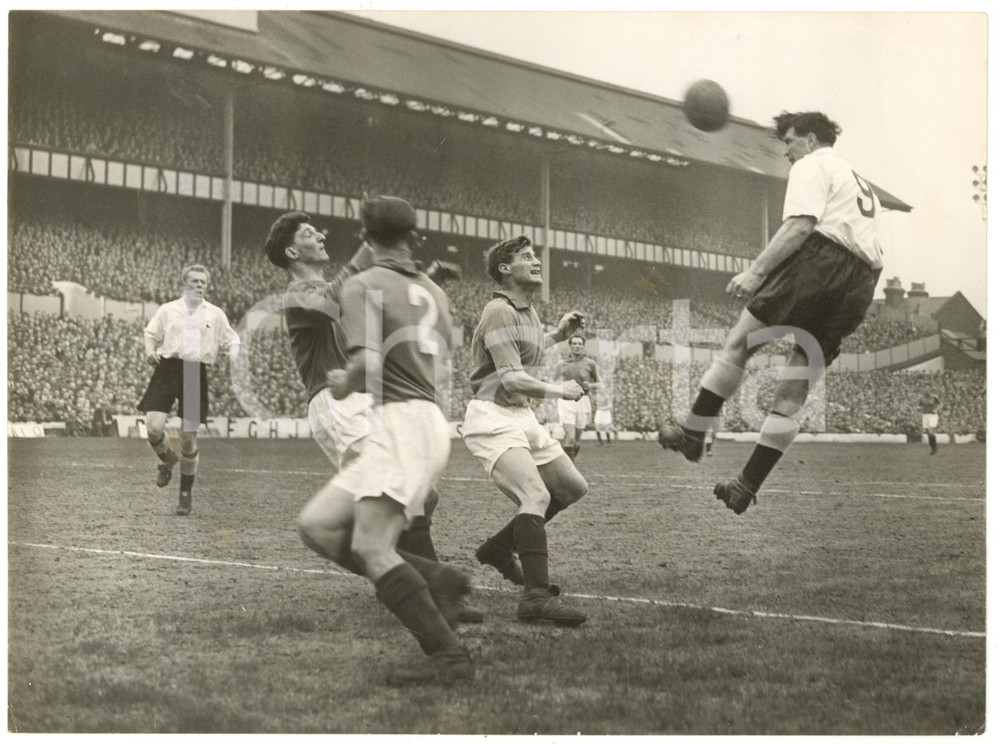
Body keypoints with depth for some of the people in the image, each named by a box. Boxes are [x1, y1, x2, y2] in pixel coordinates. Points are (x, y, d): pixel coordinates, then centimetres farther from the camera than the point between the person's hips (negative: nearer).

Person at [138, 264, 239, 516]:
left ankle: (185, 494, 16)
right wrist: (150, 351, -4)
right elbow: (150, 333, 17)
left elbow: (232, 339, 17)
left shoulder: (215, 314, 12)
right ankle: (168, 460, 21)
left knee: (189, 438, 0)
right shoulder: (168, 309, 11)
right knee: (154, 429, -16)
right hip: (168, 369, 0)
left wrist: (233, 355, -5)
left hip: (196, 374, 0)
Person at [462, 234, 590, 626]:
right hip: (492, 417, -10)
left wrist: (559, 333, 22)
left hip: (522, 417, 10)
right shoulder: (499, 312, -15)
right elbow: (511, 379, -22)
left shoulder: (527, 311, 16)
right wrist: (559, 390, -11)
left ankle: (499, 548, 23)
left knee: (573, 488, 13)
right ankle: (536, 596, -32)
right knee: (537, 495, -27)